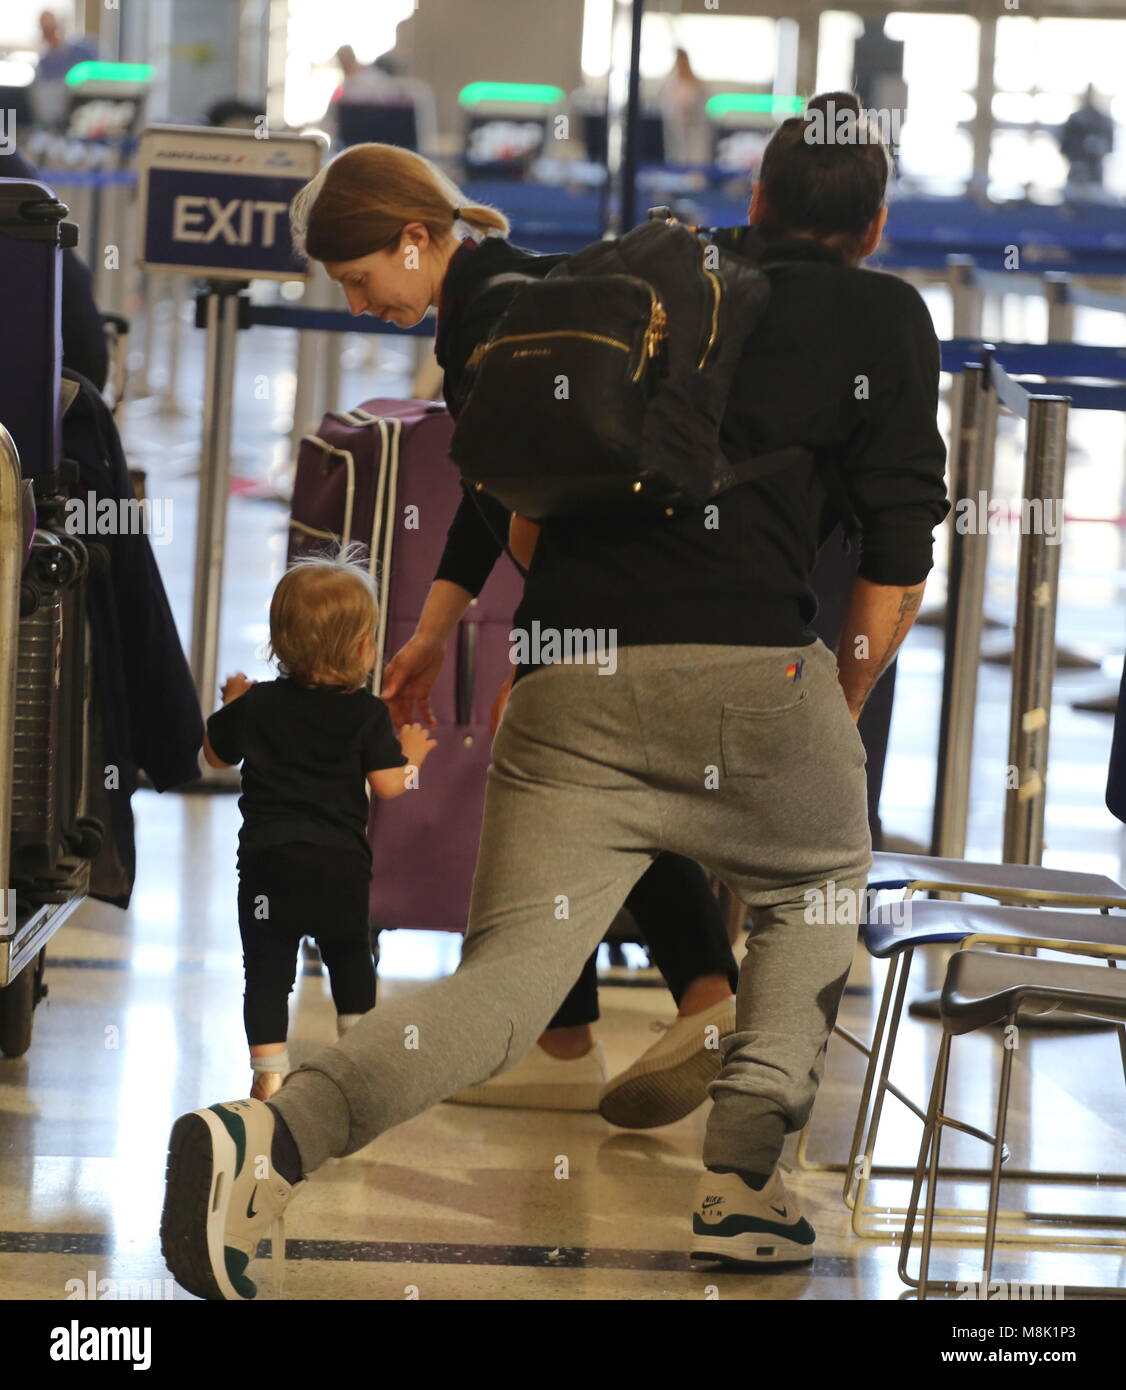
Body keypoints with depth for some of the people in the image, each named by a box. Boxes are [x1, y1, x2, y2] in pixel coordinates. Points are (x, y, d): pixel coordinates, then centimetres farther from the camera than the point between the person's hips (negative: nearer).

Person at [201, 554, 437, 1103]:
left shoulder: (256, 705, 2)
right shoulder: (367, 714, -4)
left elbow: (216, 753, 14)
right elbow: (388, 786, -8)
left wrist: (231, 704, 30)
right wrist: (410, 754, 12)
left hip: (269, 860, 0)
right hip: (340, 863, 0)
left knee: (267, 968, 2)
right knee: (349, 956, 22)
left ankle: (269, 1072, -6)